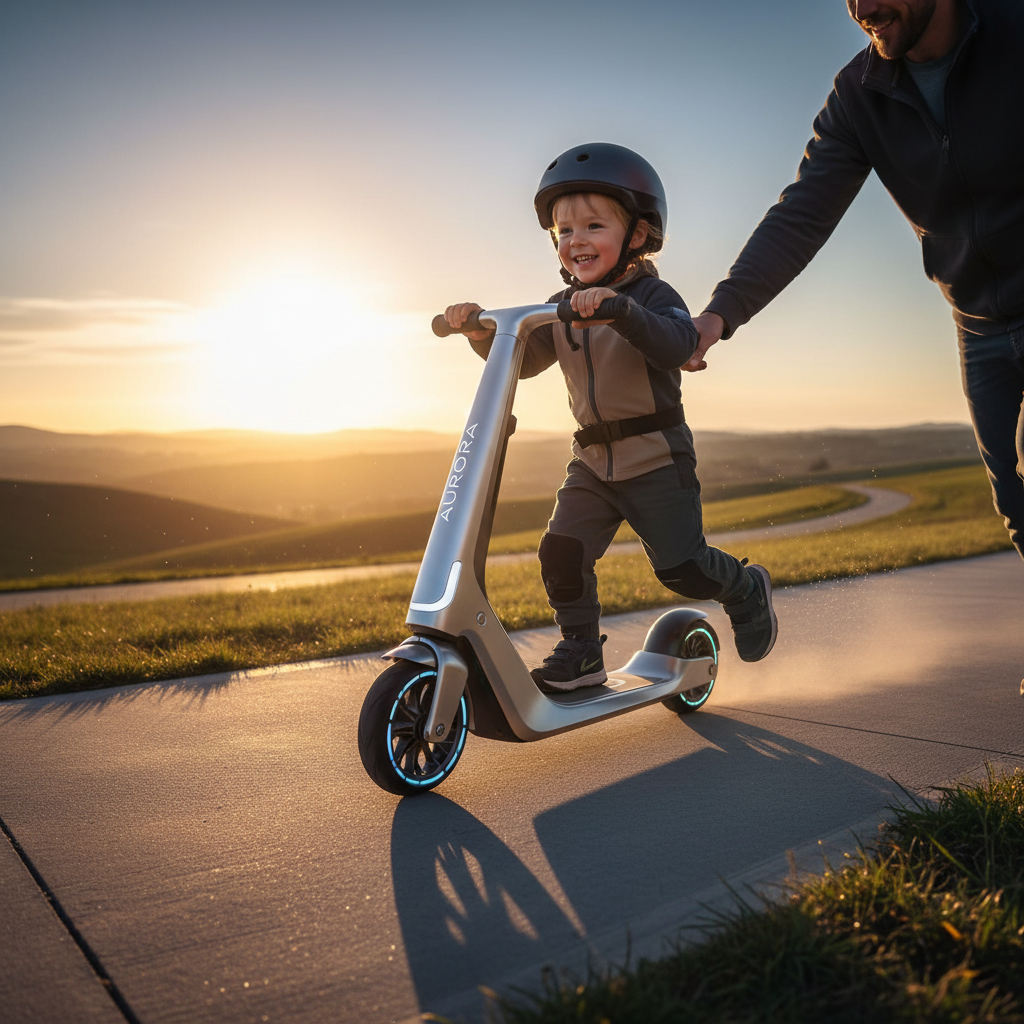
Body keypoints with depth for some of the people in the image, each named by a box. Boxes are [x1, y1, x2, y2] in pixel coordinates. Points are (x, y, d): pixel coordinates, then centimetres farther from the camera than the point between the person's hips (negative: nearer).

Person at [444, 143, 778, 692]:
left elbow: (679, 346, -32)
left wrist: (619, 308, -46)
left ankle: (747, 589, 30)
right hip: (592, 460, 5)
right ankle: (580, 651, 8)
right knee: (561, 550, -9)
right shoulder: (561, 309, 7)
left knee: (680, 565, -1)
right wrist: (483, 334, -10)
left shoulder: (652, 296, -11)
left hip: (656, 457, -5)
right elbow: (522, 361, 8)